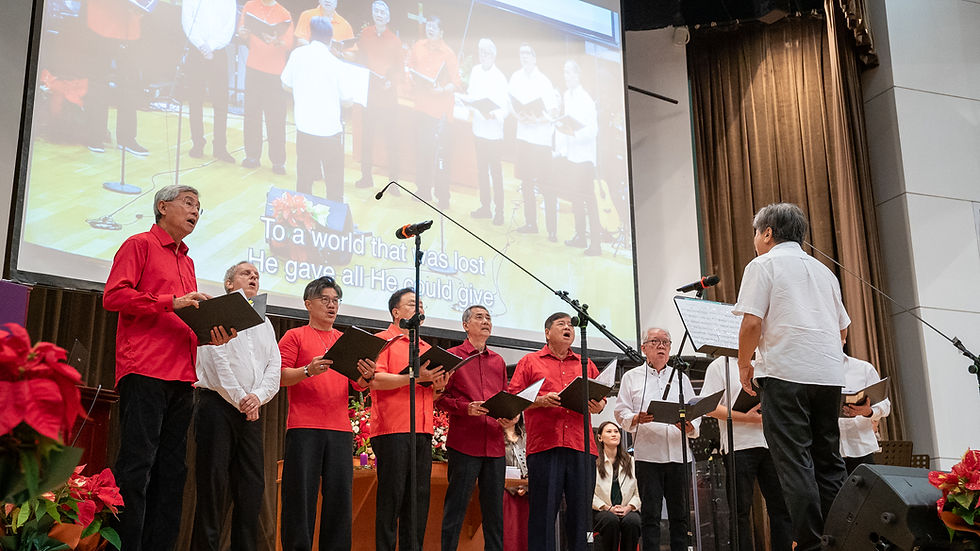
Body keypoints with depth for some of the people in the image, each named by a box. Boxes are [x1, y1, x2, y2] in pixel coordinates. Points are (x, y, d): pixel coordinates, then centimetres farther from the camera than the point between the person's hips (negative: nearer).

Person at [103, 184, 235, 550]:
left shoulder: (187, 261, 26)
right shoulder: (140, 245, 4)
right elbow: (113, 295, -8)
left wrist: (211, 337, 7)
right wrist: (171, 302, -13)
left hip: (183, 378, 8)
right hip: (145, 372, -8)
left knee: (171, 470, 6)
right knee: (137, 465, -12)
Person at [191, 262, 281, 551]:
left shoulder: (264, 323, 23)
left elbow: (275, 367, 12)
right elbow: (215, 358, -5)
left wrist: (257, 396, -7)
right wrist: (239, 398, -10)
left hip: (251, 411, 5)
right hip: (216, 404, -5)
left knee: (252, 485, -1)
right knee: (213, 481, -9)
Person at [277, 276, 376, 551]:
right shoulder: (295, 336, 9)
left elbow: (357, 385, 15)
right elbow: (281, 376, -2)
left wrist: (366, 377, -9)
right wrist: (308, 371, -20)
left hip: (340, 428, 4)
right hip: (304, 427, -4)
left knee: (340, 496, 0)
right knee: (301, 495, -6)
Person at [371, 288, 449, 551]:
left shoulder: (426, 348, 22)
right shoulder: (383, 340, 2)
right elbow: (375, 380, -11)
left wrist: (438, 384, 5)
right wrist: (414, 377, -19)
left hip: (422, 431, 7)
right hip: (392, 430, -6)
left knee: (419, 496, 5)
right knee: (391, 495, -6)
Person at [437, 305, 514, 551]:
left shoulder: (498, 361, 19)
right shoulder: (452, 355, 4)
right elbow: (440, 397, -2)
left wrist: (510, 417, 0)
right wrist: (466, 408, -17)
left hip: (494, 445, 5)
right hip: (464, 444, -5)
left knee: (494, 510, 7)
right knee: (456, 506, -3)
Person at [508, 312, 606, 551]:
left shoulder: (585, 364, 22)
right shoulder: (530, 361, 12)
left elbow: (601, 397, 21)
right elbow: (513, 399, 4)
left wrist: (598, 406, -2)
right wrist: (540, 400, -11)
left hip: (581, 446, 3)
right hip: (544, 446, -3)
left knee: (581, 511, 2)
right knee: (544, 511, -4)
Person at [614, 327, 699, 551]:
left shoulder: (681, 378, 20)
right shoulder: (631, 377, 12)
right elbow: (621, 412, 4)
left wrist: (688, 426, -9)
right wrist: (638, 419, -16)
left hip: (678, 454, 3)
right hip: (647, 454, -3)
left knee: (680, 515, 3)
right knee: (650, 515, -5)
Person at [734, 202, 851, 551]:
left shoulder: (763, 265, 1)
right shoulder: (822, 270, 21)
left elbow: (752, 323, -9)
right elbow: (843, 328, 22)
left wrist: (744, 365, 3)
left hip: (786, 373, -6)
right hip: (829, 374, 6)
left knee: (794, 462, -6)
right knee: (828, 460, 10)